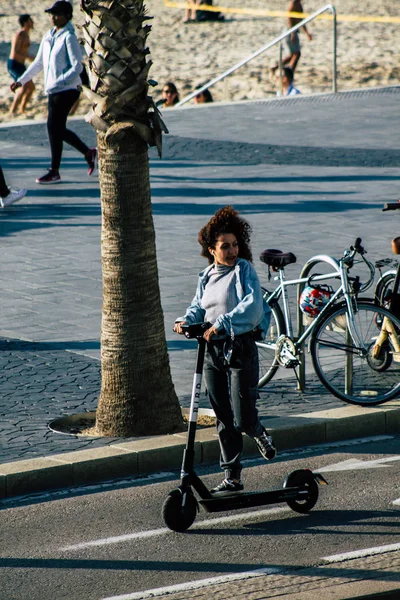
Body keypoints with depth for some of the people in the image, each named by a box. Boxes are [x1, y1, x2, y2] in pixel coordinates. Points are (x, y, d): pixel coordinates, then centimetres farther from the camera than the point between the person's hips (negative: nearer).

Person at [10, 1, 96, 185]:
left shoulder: (68, 38, -12)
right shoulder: (48, 37, 12)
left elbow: (77, 67, -18)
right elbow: (38, 63, 22)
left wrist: (58, 82, -25)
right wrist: (21, 81, 18)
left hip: (66, 90, -8)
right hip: (54, 91, 8)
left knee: (54, 128, -7)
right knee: (57, 129, 11)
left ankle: (54, 172, 1)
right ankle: (88, 152, 27)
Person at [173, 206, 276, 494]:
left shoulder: (244, 270, -8)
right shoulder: (207, 277, 11)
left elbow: (252, 306, -21)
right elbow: (198, 307, 15)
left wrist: (221, 324, -32)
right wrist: (185, 321, -8)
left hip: (241, 348, -5)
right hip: (213, 350, 5)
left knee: (243, 419, -7)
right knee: (223, 419, 7)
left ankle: (259, 433, 30)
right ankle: (232, 478, 15)